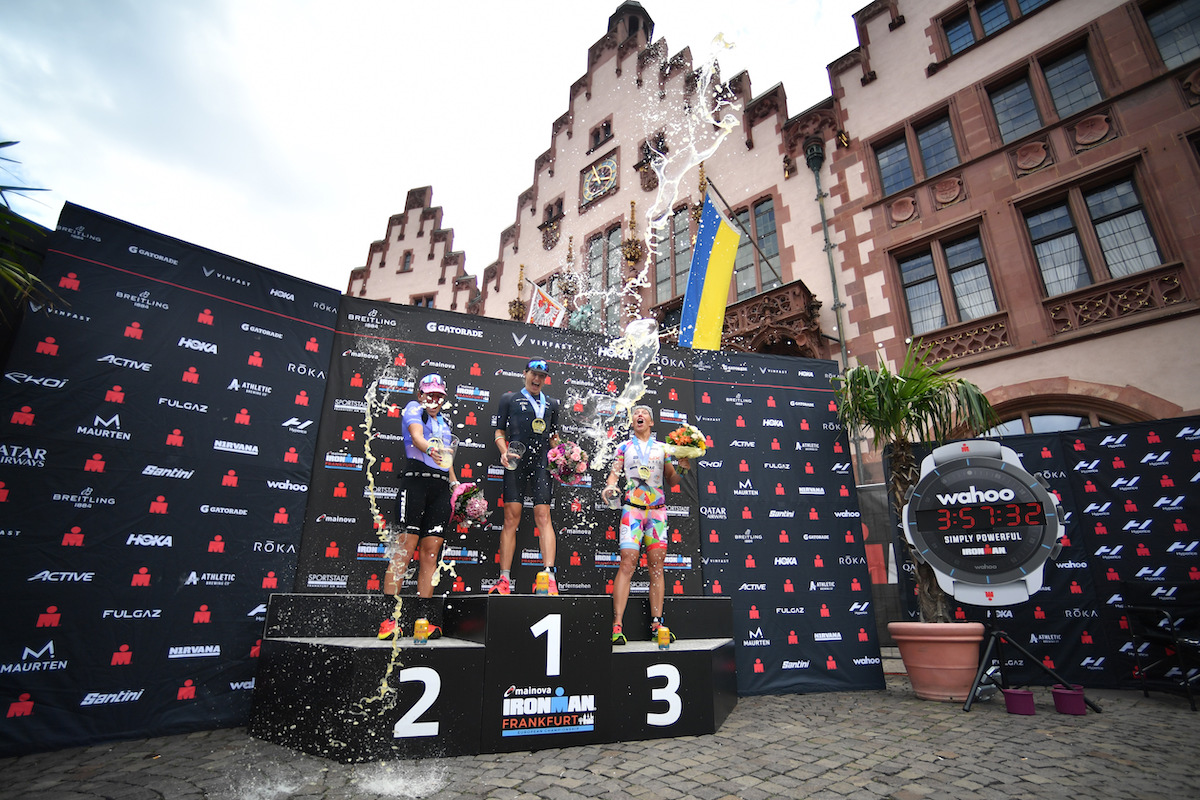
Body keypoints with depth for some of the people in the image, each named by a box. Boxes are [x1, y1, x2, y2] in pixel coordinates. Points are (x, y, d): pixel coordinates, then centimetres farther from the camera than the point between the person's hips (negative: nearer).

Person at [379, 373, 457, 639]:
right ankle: (388, 620, -5)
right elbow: (416, 436, -14)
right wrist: (430, 450, -34)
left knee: (430, 555, 3)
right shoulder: (413, 408, 7)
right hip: (416, 480, -6)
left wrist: (455, 483, 17)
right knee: (404, 549, -9)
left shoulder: (444, 422, 25)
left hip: (441, 487, 6)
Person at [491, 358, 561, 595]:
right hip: (516, 463, -1)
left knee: (543, 517, -8)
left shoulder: (551, 403, 22)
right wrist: (504, 451, -7)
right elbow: (499, 431, 12)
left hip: (542, 463, 2)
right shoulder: (509, 399, 16)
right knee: (511, 518, -5)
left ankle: (550, 576, -13)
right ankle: (505, 579, -2)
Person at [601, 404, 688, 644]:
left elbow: (671, 480, 17)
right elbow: (614, 473, 5)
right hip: (632, 509, -2)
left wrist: (682, 467, -1)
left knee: (657, 565, 0)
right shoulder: (624, 447, 13)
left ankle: (656, 624, 6)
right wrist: (609, 487, -15)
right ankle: (617, 626, -11)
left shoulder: (662, 448, 16)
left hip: (657, 510, 2)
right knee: (627, 563, -12)